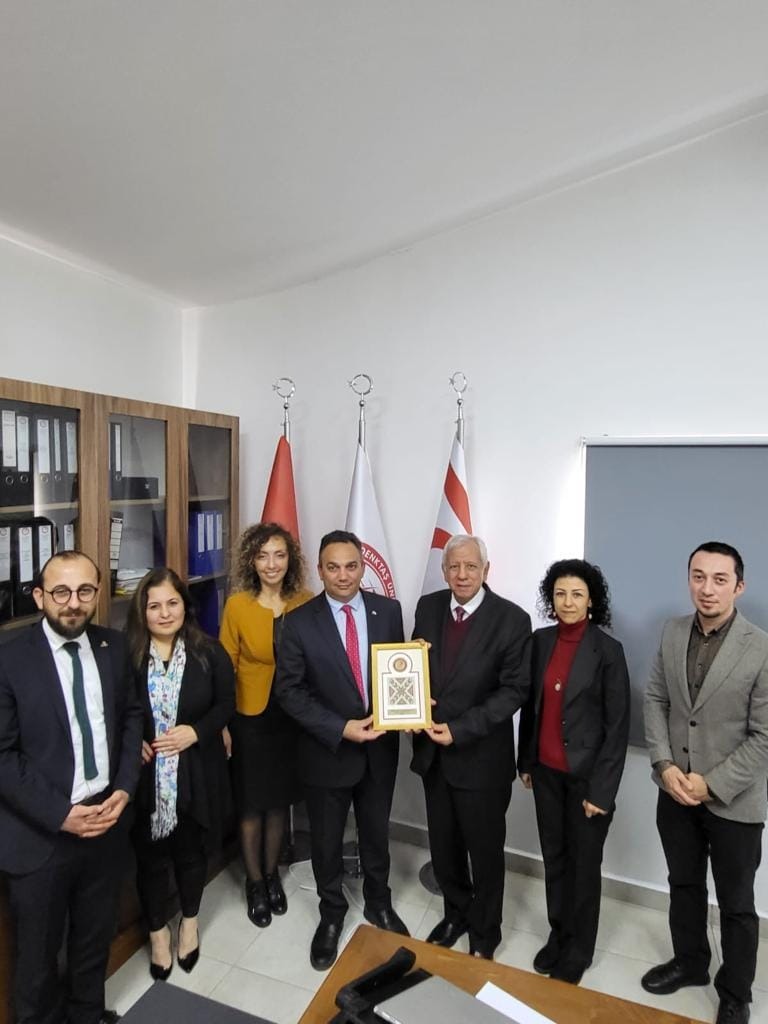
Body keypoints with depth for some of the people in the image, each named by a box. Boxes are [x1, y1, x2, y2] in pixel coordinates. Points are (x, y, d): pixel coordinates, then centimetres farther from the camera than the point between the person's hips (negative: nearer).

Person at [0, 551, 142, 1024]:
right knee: (38, 948, 20)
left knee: (97, 933, 25)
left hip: (107, 817, 4)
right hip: (41, 832, -4)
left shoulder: (114, 646, -4)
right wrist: (60, 814, -18)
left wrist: (125, 788, -7)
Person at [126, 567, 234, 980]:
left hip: (196, 774, 1)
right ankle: (158, 932, 42)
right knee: (151, 856, 16)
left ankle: (189, 922, 46)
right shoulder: (126, 655, -11)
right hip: (146, 775, 0)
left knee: (191, 850, 20)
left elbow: (226, 704, -3)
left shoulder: (209, 652, -8)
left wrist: (195, 732, -17)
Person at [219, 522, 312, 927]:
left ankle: (272, 873, 43)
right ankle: (254, 881, 38)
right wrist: (222, 724, -7)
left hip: (292, 717, 2)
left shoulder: (305, 603, -8)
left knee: (280, 800, 19)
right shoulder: (237, 605, -13)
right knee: (251, 805, 14)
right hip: (250, 719, -2)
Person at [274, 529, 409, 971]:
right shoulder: (300, 621, -15)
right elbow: (289, 689, -13)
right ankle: (332, 915, 46)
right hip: (327, 750, -2)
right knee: (327, 841, 19)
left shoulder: (388, 610, -7)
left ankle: (379, 904, 50)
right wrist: (341, 728, -21)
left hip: (380, 748, 2)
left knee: (376, 834, 23)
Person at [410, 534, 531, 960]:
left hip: (481, 757, -4)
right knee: (443, 847, 21)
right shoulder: (428, 607, -1)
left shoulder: (511, 619, -15)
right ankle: (456, 913, 48)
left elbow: (513, 690, -15)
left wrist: (460, 730, -21)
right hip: (432, 751, 4)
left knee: (485, 853, 16)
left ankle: (484, 937, 41)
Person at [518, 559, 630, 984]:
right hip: (546, 771, 4)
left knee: (583, 864, 13)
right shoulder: (540, 641, -2)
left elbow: (618, 725, -12)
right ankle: (558, 935, 39)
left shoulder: (608, 650, -14)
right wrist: (525, 761, 9)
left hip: (586, 774, -4)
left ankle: (578, 950, 35)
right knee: (554, 857, 18)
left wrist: (601, 789, -13)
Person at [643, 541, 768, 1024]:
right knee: (684, 885, 23)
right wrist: (664, 765, -8)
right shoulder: (673, 632, -4)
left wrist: (713, 784, -16)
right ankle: (689, 962, 47)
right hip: (675, 791, 4)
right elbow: (656, 700, 2)